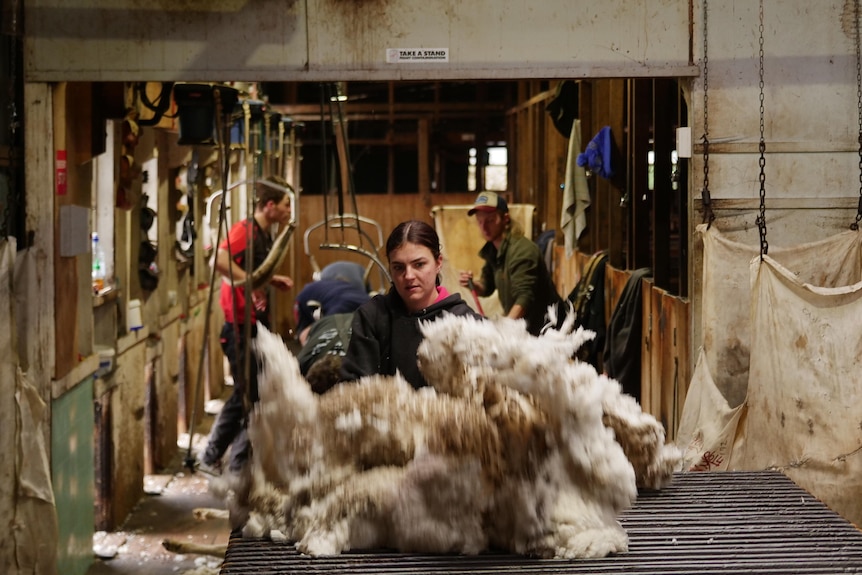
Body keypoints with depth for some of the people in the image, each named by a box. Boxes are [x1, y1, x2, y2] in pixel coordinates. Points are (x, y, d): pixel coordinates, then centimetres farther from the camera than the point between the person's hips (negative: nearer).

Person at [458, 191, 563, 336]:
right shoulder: (492, 250, 7)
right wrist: (472, 284, -6)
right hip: (520, 325, 8)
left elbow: (524, 298, -29)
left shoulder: (521, 250, -21)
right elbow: (487, 287, 16)